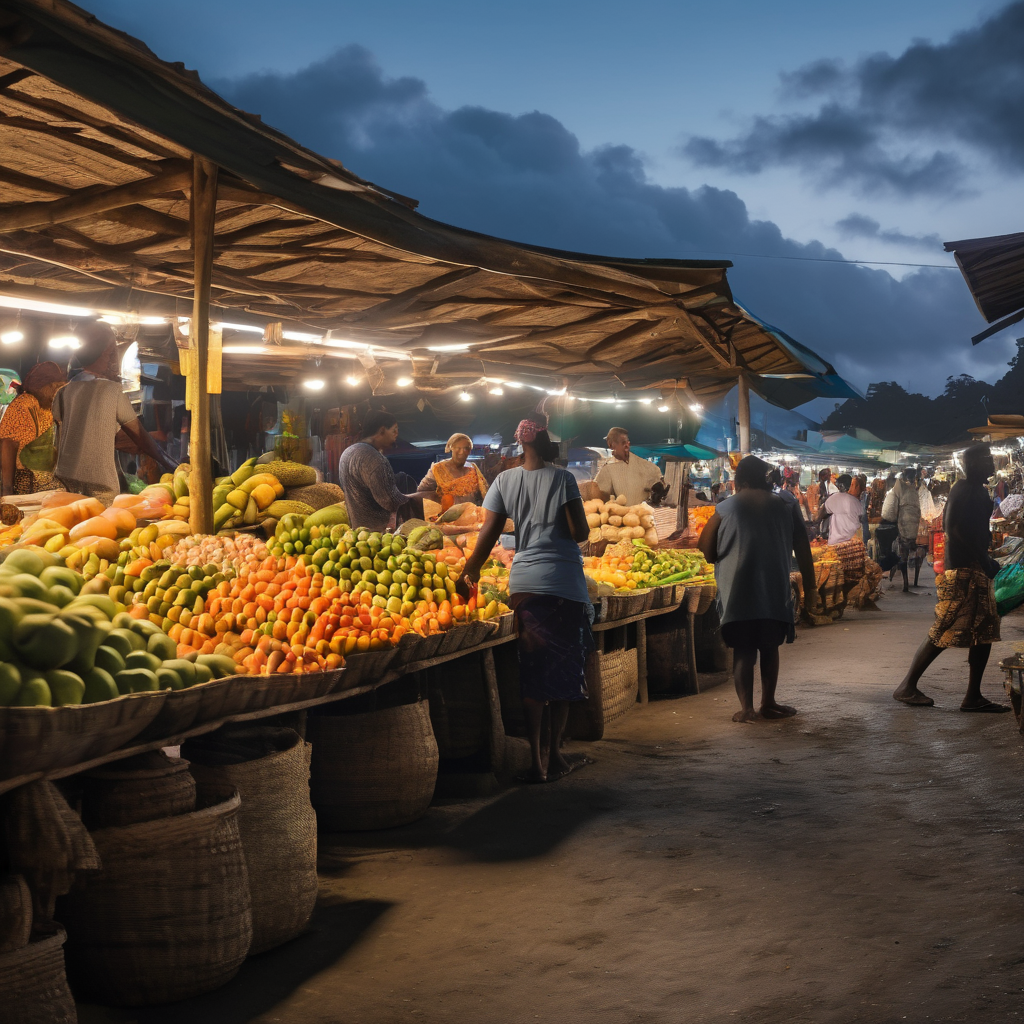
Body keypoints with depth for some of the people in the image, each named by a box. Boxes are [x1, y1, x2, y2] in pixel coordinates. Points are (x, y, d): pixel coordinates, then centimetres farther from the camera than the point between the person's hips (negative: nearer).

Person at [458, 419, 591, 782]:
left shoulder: (505, 481, 6)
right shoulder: (563, 479, -5)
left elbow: (489, 533, 5)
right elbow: (580, 532, -8)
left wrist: (470, 572, 14)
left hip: (524, 582, 4)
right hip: (565, 581, -4)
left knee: (533, 672, 7)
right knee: (565, 668, 7)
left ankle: (538, 760, 7)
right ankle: (554, 755, 10)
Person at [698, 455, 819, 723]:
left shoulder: (725, 509, -2)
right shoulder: (786, 507, 3)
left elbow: (707, 551, 1)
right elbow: (803, 550, 5)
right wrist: (810, 586, 12)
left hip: (738, 592, -1)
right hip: (775, 591, 1)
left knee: (743, 650, 5)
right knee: (769, 647, 15)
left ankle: (747, 708, -1)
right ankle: (768, 704, 18)